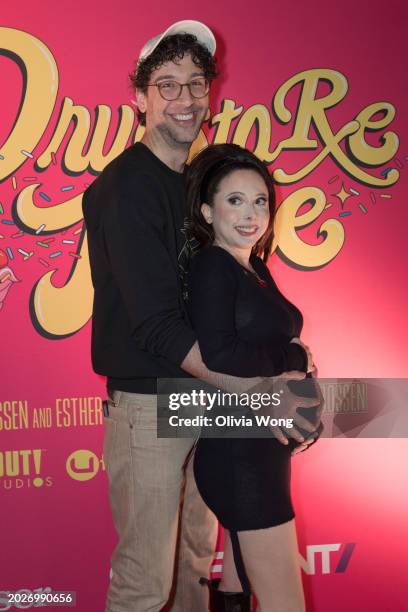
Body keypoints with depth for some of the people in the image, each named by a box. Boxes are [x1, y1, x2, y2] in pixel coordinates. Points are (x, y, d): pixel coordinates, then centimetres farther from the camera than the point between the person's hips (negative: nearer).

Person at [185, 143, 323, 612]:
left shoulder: (255, 267, 11)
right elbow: (220, 358, -25)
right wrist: (296, 356, -11)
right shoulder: (212, 267, -14)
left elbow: (265, 346, 10)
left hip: (263, 449, 9)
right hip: (239, 453, -9)